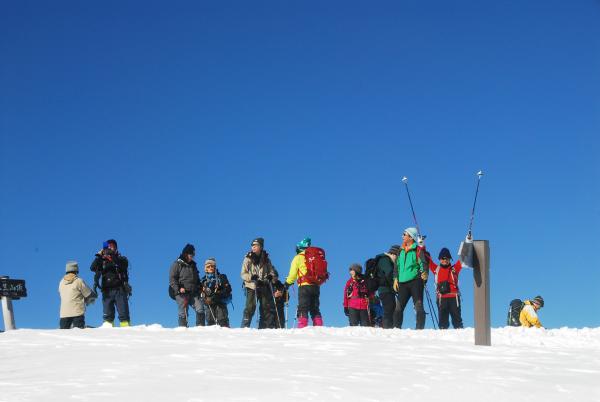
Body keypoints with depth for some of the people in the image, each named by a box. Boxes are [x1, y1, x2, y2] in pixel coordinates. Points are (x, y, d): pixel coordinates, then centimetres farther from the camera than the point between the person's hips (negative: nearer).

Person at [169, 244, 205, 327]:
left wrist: (199, 288, 17)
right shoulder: (177, 264, 2)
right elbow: (172, 279, -5)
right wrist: (178, 288, -17)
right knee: (183, 313, -6)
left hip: (194, 293, 5)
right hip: (182, 293, -5)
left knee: (200, 309, -10)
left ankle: (200, 327, -8)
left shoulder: (193, 265, 22)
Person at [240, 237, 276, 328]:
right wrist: (251, 277, -19)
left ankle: (268, 327, 9)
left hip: (264, 287, 3)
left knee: (267, 308, 3)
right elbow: (243, 274, 0)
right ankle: (245, 327, -10)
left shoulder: (266, 259, 12)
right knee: (250, 308, -12)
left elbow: (271, 271, 20)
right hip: (252, 287, -3)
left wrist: (270, 276, -4)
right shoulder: (248, 259, 3)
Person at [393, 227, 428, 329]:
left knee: (418, 306, -9)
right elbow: (397, 266, 24)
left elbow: (423, 263, -10)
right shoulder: (401, 251, 18)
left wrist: (424, 273, -28)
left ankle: (420, 328, -9)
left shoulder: (418, 250, -1)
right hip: (403, 283, 6)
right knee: (399, 307, 3)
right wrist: (396, 278, 15)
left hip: (415, 281, -6)